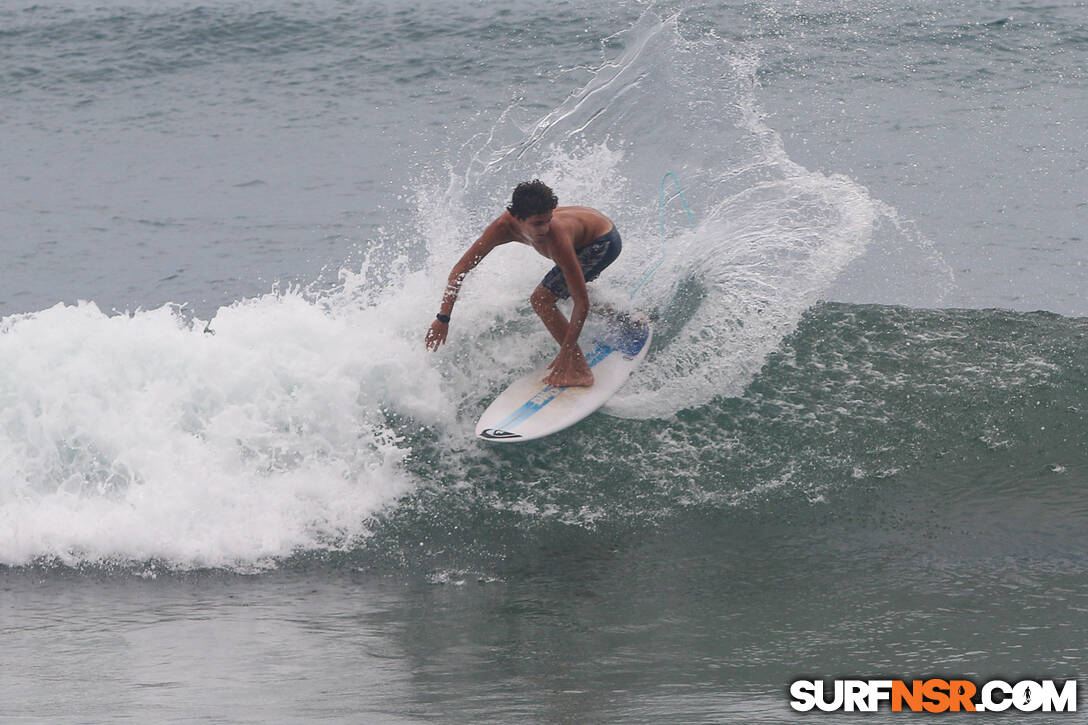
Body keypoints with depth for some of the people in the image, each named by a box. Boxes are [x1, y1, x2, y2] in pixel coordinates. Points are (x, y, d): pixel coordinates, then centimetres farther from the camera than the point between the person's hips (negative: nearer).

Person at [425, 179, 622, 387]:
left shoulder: (557, 239, -44)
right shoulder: (505, 226, -29)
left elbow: (581, 301, -39)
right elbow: (461, 268, -19)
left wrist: (566, 353, -40)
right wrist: (443, 317, -25)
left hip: (604, 243, -7)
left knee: (542, 299, -20)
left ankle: (580, 371, -15)